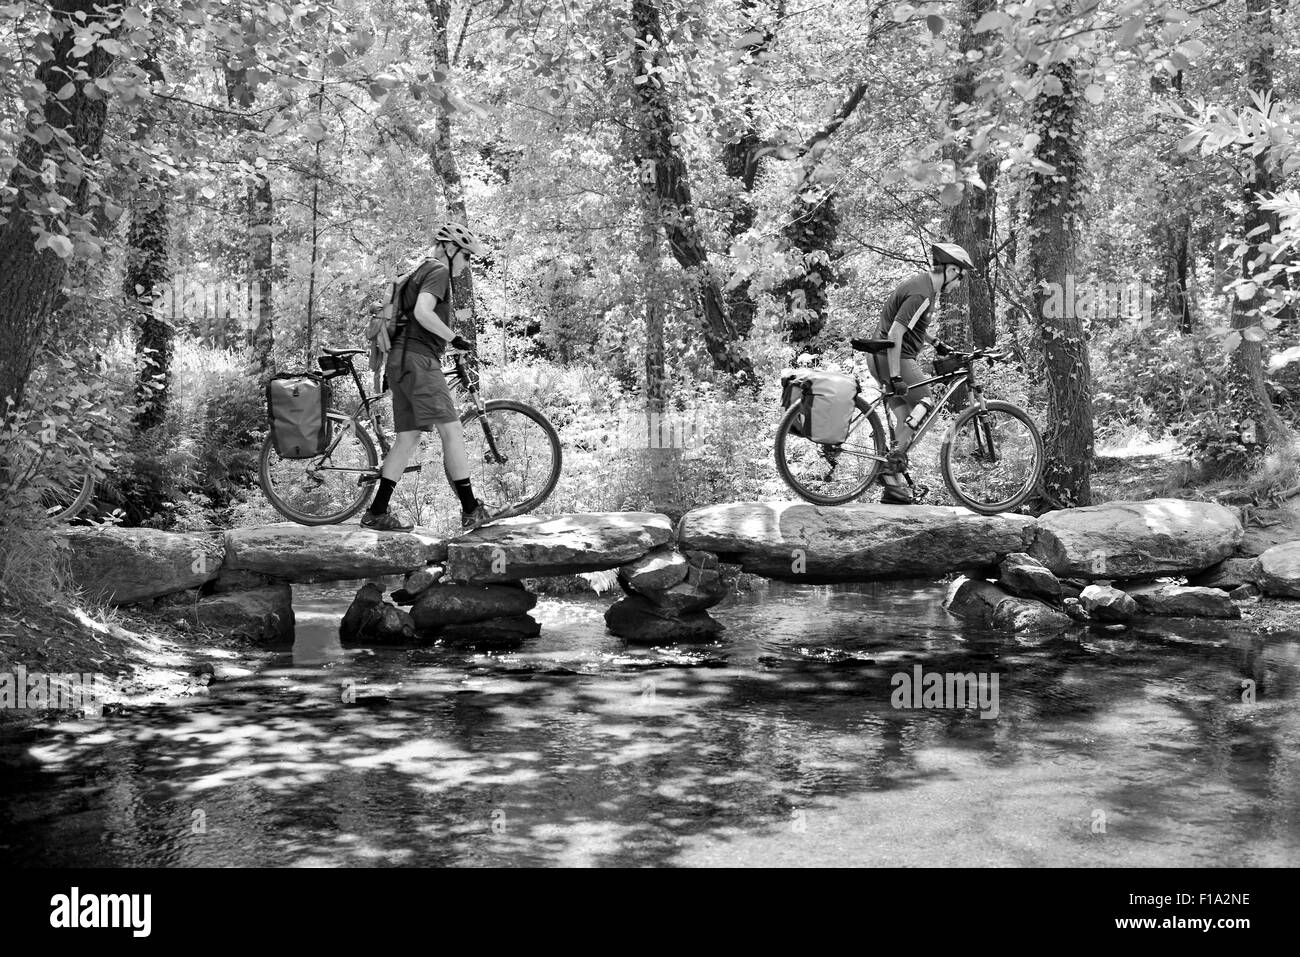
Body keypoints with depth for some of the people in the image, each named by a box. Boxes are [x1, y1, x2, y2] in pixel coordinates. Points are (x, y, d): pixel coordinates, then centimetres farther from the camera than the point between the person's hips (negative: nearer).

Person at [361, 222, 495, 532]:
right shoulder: (438, 271, -5)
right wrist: (453, 337, -12)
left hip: (400, 359, 10)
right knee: (452, 432, -10)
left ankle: (376, 513, 6)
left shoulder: (420, 272, 26)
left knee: (408, 438, 8)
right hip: (418, 359, -10)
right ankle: (471, 511, -10)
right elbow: (423, 312, -21)